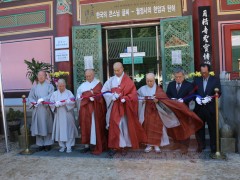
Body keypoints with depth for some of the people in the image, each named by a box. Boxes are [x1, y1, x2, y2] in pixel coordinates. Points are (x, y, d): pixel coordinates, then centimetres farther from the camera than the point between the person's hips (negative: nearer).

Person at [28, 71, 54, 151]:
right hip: (37, 110, 3)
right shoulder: (34, 87, 13)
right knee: (38, 126, 4)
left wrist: (43, 99, -23)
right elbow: (30, 97, 9)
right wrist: (34, 103, -10)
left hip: (46, 109, -2)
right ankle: (40, 144, 12)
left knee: (47, 126, 1)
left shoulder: (49, 86, 5)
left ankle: (48, 144, 9)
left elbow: (51, 96, -8)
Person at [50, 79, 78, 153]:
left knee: (68, 130, 0)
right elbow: (51, 103, 1)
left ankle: (69, 146, 6)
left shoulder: (69, 92, 4)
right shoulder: (54, 93, 10)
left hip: (68, 115, -2)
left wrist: (65, 102, -18)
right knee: (60, 130, 4)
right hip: (59, 115, 2)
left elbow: (72, 101, -9)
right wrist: (57, 104, -17)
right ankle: (62, 146, 16)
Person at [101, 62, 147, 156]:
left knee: (124, 125, 3)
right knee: (114, 126, 1)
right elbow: (104, 91, 2)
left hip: (124, 106, -1)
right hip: (114, 107, 1)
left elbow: (133, 94, -5)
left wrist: (125, 98, -21)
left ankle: (124, 145, 13)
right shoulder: (111, 80, 5)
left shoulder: (128, 81, 0)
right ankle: (114, 146, 8)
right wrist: (113, 96, -15)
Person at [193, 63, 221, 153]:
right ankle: (201, 145, 24)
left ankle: (213, 147, 20)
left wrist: (209, 98, -20)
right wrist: (196, 98, -15)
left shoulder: (215, 80, 1)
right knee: (199, 128, 9)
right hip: (199, 108, 2)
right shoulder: (196, 80, 7)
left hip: (211, 108, -2)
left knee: (212, 128, 7)